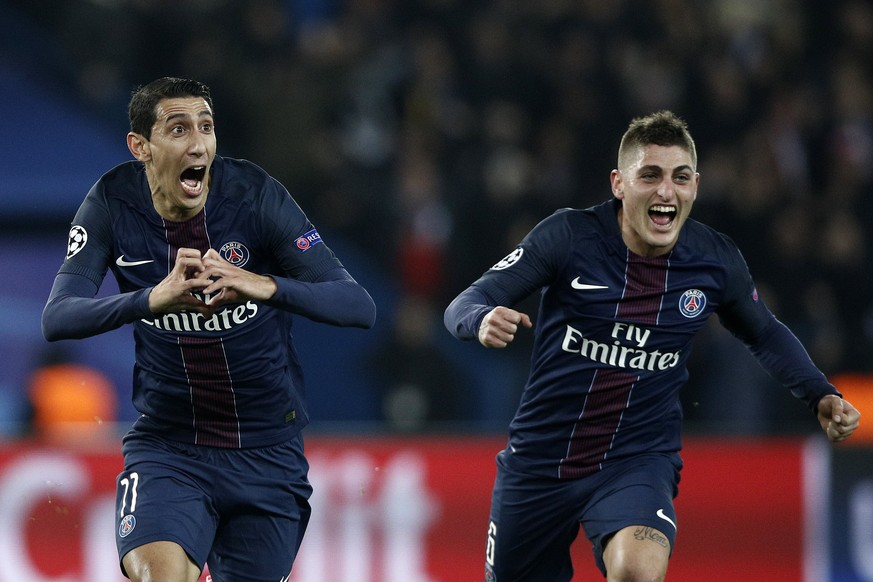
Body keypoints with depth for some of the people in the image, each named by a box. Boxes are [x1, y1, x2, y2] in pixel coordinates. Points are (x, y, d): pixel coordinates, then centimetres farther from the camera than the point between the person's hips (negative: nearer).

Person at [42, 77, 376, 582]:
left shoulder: (255, 196, -12)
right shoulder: (113, 204, -7)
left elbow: (359, 307, -18)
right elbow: (58, 318, -19)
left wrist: (267, 287, -38)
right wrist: (151, 300, -38)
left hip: (266, 451, 1)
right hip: (166, 443, -1)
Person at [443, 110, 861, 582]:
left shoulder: (716, 261, -6)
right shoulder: (568, 236, -14)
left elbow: (766, 335, 15)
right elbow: (465, 303, -14)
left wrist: (820, 397, 2)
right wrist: (483, 321, -38)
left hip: (639, 460, 0)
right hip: (539, 462, 1)